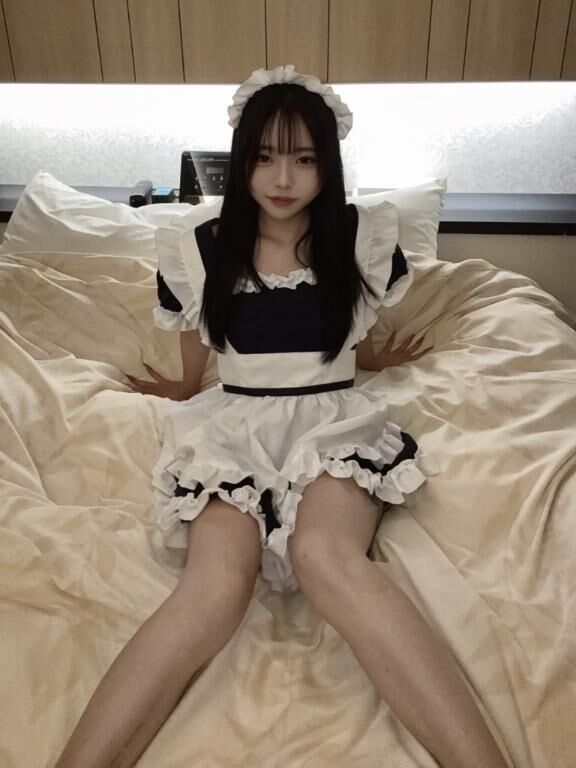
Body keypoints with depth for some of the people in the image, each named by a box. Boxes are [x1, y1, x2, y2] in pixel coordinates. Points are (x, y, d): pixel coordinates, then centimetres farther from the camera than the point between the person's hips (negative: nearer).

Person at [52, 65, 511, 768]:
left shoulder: (364, 238, 1)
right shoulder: (197, 247, 2)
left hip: (334, 419, 0)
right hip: (232, 423, 1)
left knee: (326, 557, -34)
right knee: (214, 585, -29)